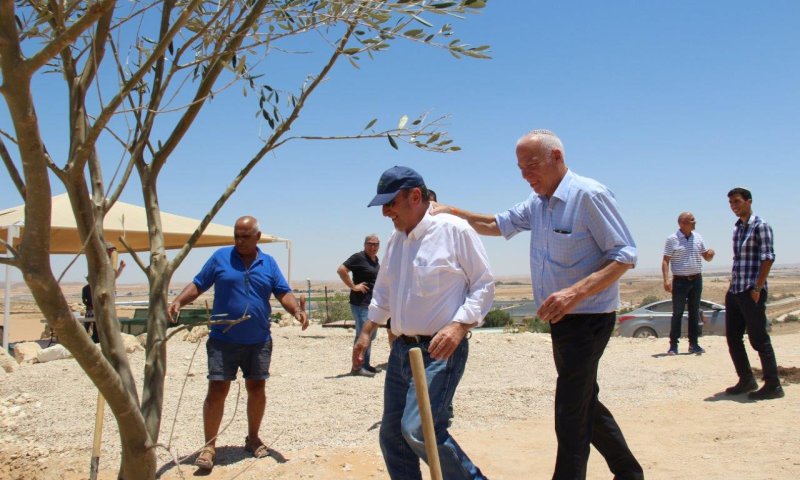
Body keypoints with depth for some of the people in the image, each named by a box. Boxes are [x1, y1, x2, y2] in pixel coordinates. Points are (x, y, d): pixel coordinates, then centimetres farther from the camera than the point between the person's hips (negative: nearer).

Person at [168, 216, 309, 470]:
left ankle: (253, 437, 30)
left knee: (257, 388, 11)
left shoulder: (269, 263, 6)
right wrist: (177, 302, -15)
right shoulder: (220, 257, 1)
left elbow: (283, 293, 4)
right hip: (223, 341, -2)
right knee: (217, 390, -4)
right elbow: (198, 285, 2)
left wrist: (296, 310, -15)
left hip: (259, 341, 3)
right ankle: (209, 445, 8)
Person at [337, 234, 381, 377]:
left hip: (373, 303, 9)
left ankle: (365, 364, 25)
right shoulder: (359, 257, -11)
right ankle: (358, 367, -4)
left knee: (370, 335, 15)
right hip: (360, 303, -9)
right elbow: (341, 270, -20)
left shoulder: (376, 260, 14)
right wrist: (353, 286, -19)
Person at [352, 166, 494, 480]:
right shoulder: (395, 240, 13)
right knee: (392, 435, 10)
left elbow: (484, 285, -9)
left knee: (418, 429, -20)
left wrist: (459, 326, -20)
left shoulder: (454, 230, -9)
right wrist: (366, 333, 21)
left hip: (440, 350, -8)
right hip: (402, 348, 8)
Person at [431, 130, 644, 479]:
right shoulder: (537, 203, 9)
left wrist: (575, 292, -31)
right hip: (562, 319, 9)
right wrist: (450, 212, 3)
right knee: (585, 403, 20)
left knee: (571, 413, -5)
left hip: (587, 318, -9)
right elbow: (498, 225, 17)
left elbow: (625, 255, -19)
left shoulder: (589, 195, -17)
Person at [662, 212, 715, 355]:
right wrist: (666, 280, -18)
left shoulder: (698, 237, 7)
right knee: (677, 313, -3)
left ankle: (693, 344, 15)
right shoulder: (672, 239, -6)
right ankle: (673, 345, 1)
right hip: (680, 280, -4)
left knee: (694, 313, 8)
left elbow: (706, 258, 14)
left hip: (696, 279, 4)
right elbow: (665, 261, -7)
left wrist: (710, 254, -10)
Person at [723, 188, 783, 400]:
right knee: (733, 338, 11)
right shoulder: (737, 228, 16)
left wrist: (757, 288, -18)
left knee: (758, 339, -4)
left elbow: (768, 258, -15)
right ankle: (746, 380, 22)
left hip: (751, 292, -8)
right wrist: (732, 285, 15)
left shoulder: (760, 226, -8)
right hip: (734, 292, 8)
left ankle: (773, 385, 5)